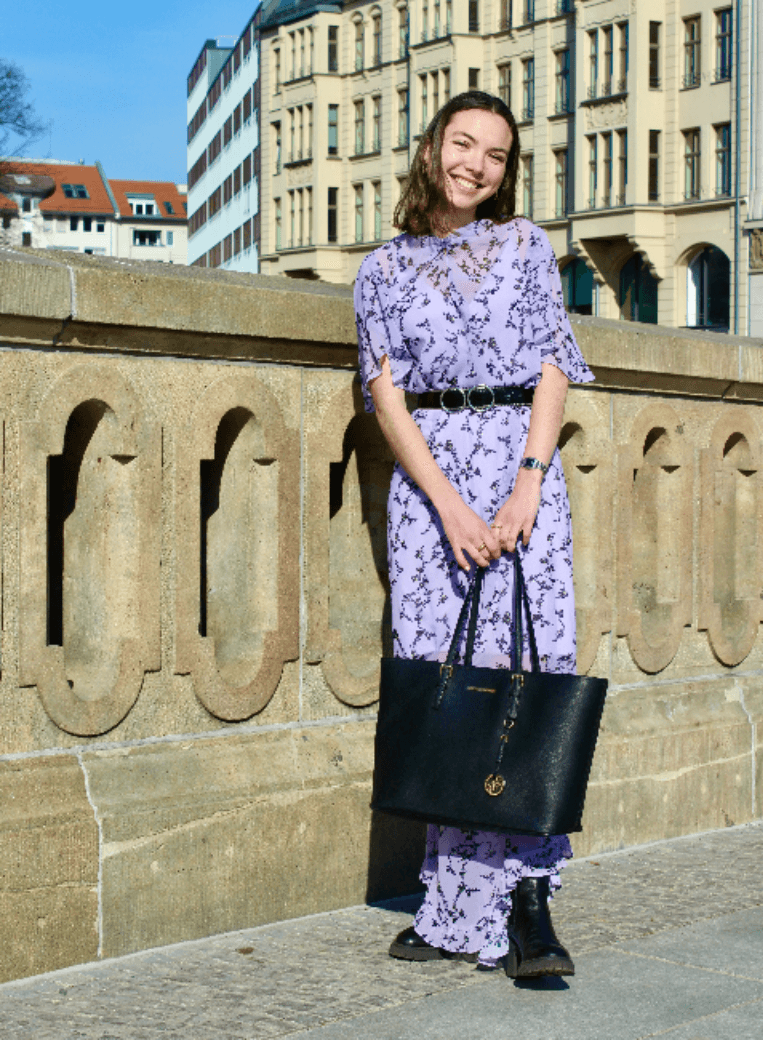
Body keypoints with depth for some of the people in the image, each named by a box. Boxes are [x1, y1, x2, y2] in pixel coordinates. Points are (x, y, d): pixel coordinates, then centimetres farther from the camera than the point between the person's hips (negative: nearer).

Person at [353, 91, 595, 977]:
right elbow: (386, 392, 3)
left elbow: (553, 370, 5)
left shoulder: (524, 244, 12)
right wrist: (449, 505, -10)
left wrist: (528, 484, -9)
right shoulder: (385, 267, 12)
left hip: (521, 461, 0)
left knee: (530, 664, -12)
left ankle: (524, 902, -10)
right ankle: (460, 912, 3)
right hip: (427, 474, 1)